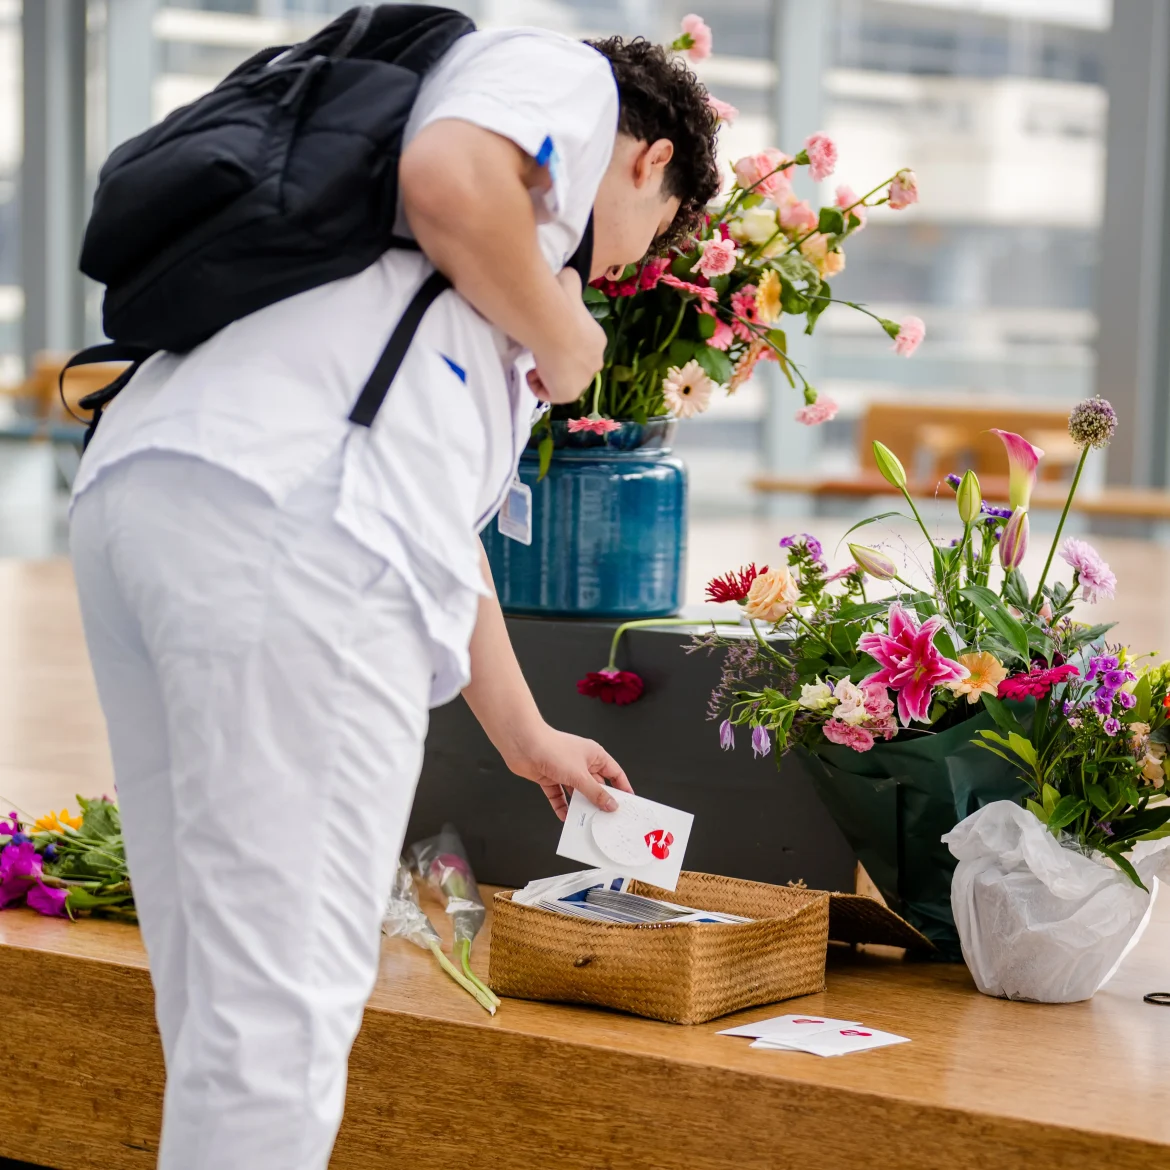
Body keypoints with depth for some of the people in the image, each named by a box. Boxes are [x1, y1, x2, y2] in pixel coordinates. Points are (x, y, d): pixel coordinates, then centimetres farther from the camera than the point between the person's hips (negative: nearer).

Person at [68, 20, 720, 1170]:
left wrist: (524, 735, 52)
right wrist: (563, 337, 9)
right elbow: (447, 178, -9)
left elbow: (440, 513, 44)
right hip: (287, 506, -9)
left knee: (215, 986, 15)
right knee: (279, 996, -8)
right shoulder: (560, 74, 15)